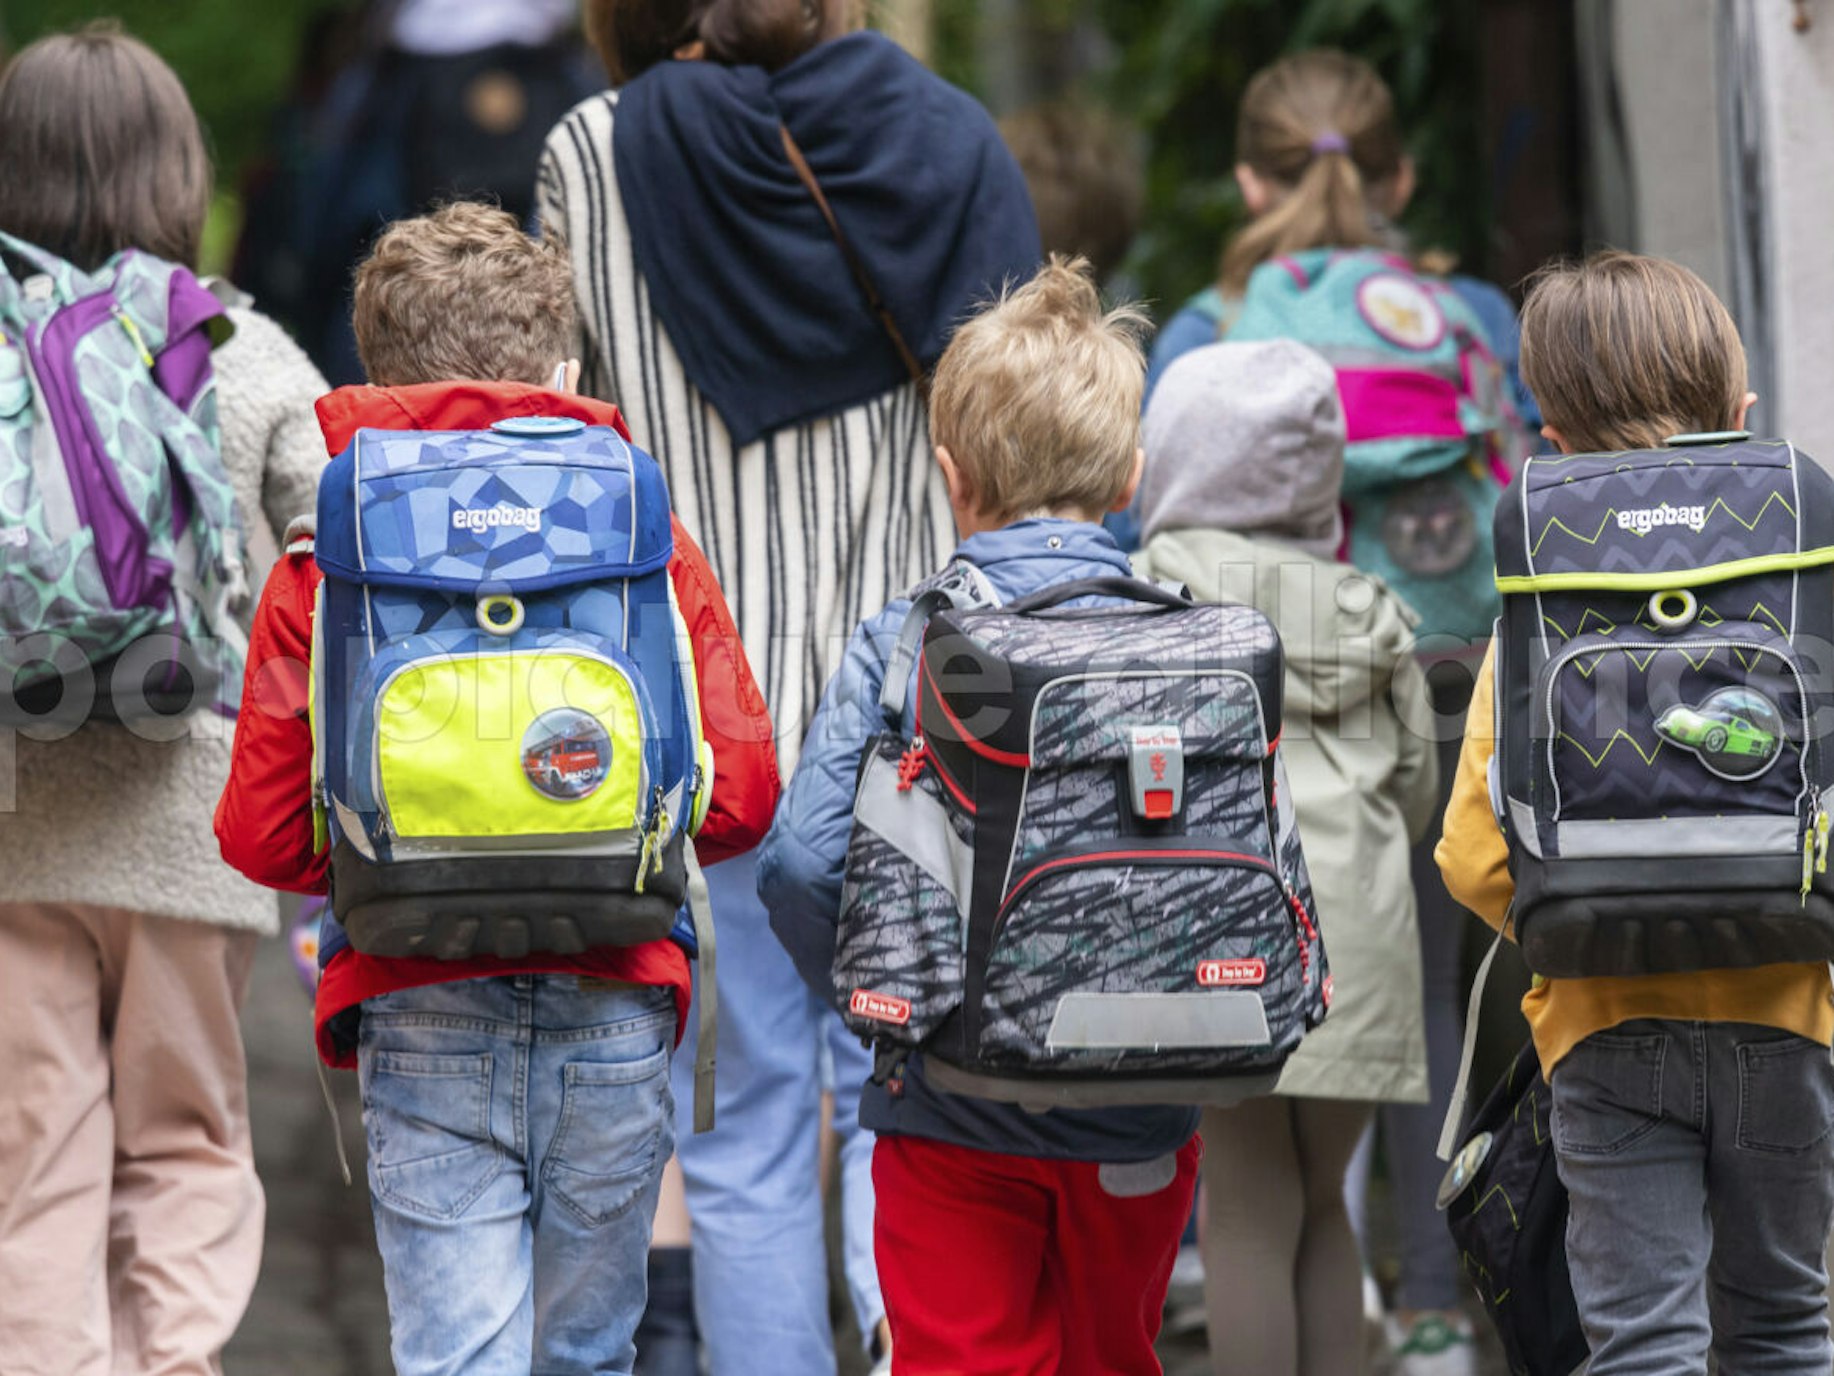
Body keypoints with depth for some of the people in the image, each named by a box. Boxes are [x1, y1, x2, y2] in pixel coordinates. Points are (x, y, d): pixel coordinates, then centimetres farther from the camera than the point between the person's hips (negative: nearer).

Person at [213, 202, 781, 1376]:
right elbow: (740, 797, -1)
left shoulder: (321, 570, 1)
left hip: (424, 1021, -1)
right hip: (614, 1012, 1)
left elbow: (261, 836, -1)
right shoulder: (649, 547, 3)